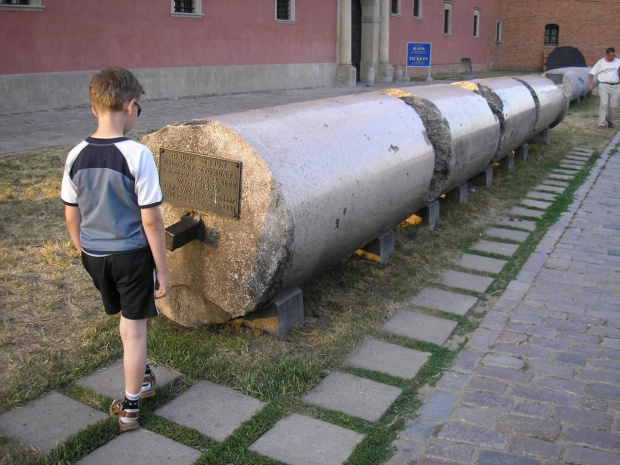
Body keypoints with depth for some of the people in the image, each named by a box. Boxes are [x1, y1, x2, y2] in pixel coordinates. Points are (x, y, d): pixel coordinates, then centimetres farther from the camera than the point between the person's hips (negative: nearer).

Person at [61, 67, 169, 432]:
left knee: (127, 318, 26)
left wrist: (85, 252, 19)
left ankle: (142, 376, 46)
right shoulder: (138, 155, -20)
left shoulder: (76, 156, -4)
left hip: (94, 255, 5)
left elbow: (72, 217, 4)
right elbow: (151, 220, -18)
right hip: (132, 254, -5)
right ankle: (130, 407, 23)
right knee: (133, 329, 10)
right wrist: (162, 268, -8)